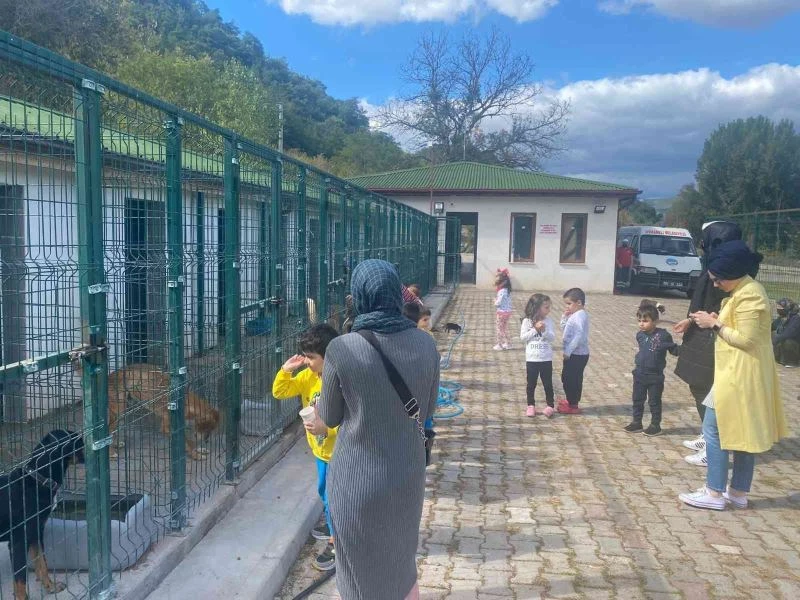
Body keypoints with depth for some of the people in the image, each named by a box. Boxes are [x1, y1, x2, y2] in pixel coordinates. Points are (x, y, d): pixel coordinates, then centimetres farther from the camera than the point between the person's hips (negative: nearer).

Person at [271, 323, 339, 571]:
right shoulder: (308, 376, -5)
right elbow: (280, 393, 0)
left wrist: (326, 428, -42)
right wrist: (286, 370, -15)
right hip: (321, 448, 8)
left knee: (333, 497, 2)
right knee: (325, 491, 26)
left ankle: (335, 544, 18)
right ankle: (334, 526, 48)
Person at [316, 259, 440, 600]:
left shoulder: (342, 349, -20)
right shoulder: (425, 344, -9)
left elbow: (329, 418, -6)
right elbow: (426, 411, 4)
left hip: (357, 480, -3)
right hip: (408, 474, 3)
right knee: (403, 562, 28)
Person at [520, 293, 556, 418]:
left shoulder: (548, 321, -2)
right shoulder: (527, 321, -6)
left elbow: (552, 338, -6)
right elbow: (523, 337, -11)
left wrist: (544, 331, -22)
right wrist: (535, 329, -18)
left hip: (546, 359, 1)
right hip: (531, 359, -1)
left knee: (547, 383, 7)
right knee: (531, 384, 9)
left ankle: (550, 405, 19)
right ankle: (531, 405, 22)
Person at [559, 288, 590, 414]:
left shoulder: (580, 316, -20)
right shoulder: (574, 315, 11)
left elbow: (579, 336, -27)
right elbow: (564, 327, 21)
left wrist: (568, 351, -24)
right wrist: (565, 316, 3)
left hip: (576, 355, -10)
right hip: (574, 354, 10)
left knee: (570, 378, -1)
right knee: (567, 377, 21)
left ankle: (572, 405, 10)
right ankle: (571, 400, 36)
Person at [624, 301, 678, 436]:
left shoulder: (663, 335, -16)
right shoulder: (640, 335, 1)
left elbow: (674, 350, -9)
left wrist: (675, 348, -27)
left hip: (655, 376, -5)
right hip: (639, 374, 6)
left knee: (654, 402, 6)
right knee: (637, 400, 13)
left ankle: (655, 425, 19)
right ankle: (636, 422, 26)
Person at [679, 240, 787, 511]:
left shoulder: (748, 295, -20)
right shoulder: (744, 290, 12)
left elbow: (746, 339, -22)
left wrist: (715, 324, -14)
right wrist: (716, 321, 3)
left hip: (739, 376, -10)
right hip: (740, 375, 10)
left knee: (714, 429, -2)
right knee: (742, 433, 14)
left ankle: (714, 493, 6)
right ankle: (738, 493, 23)